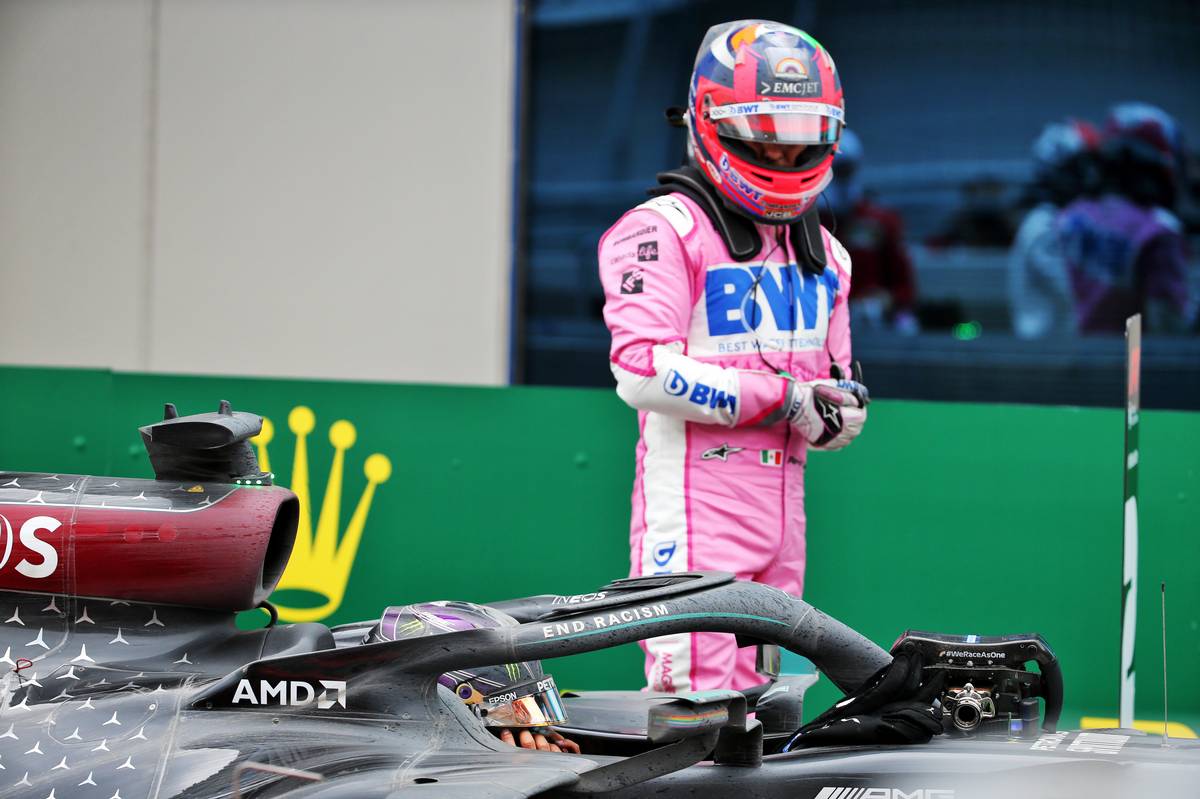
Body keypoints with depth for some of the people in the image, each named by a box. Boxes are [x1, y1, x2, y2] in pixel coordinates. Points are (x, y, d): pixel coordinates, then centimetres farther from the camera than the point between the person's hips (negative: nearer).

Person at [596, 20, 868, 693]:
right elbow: (642, 371, -20)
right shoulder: (665, 231, -8)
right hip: (696, 504, -8)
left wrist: (838, 408, 0)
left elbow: (839, 380, 26)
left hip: (781, 506, 8)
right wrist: (778, 398, -16)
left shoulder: (823, 253, 18)